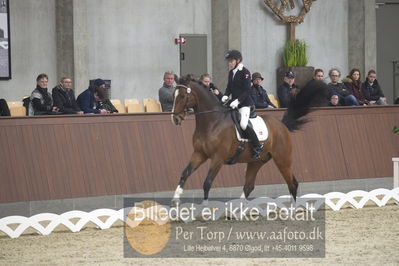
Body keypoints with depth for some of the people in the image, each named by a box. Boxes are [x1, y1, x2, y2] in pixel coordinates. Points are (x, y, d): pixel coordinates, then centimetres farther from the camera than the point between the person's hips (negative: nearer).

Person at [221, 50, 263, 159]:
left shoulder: (245, 72, -11)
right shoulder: (231, 72, 12)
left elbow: (247, 90, -15)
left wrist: (237, 101, -25)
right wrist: (226, 96, -4)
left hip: (244, 103, -8)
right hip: (234, 103, 8)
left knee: (243, 124, -23)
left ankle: (258, 147, -9)